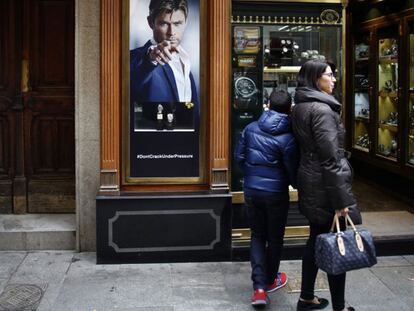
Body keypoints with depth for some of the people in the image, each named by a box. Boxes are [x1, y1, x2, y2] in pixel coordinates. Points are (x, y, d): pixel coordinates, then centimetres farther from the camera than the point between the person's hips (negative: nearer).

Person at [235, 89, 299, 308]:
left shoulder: (250, 129, -3)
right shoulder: (287, 138, -16)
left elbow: (239, 157, 4)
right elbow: (292, 169, -11)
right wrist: (295, 185, 11)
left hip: (251, 191, 3)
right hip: (276, 193, -3)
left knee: (257, 235, 13)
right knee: (275, 238, 16)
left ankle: (259, 288, 2)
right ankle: (270, 280, 33)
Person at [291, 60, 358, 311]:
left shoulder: (301, 107, 11)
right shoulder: (322, 109, -18)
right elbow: (330, 158, -22)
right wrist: (341, 198, -21)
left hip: (310, 182, 9)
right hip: (325, 185, -9)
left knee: (317, 239, 18)